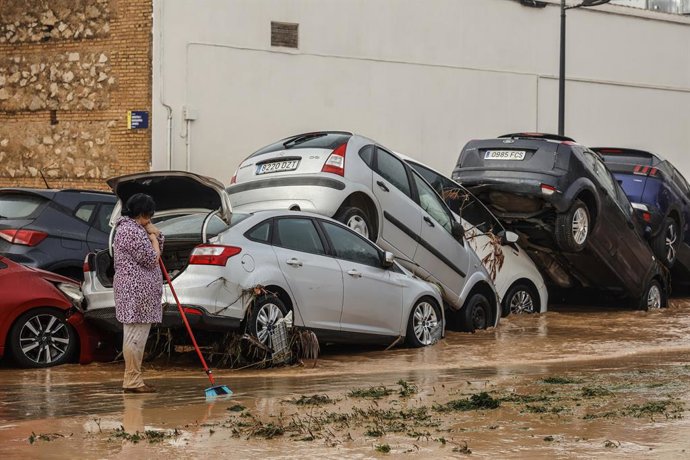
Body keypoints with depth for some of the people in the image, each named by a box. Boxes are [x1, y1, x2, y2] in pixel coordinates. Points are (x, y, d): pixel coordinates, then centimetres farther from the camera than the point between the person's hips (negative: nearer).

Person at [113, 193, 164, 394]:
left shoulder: (127, 227, 19)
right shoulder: (132, 232, -15)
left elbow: (159, 246, 25)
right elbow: (151, 259, -14)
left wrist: (153, 232, 6)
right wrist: (153, 237, 1)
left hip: (135, 290, 11)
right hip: (137, 291, -11)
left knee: (135, 337, 12)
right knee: (135, 336, -8)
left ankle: (133, 380, 16)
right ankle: (132, 381, -6)